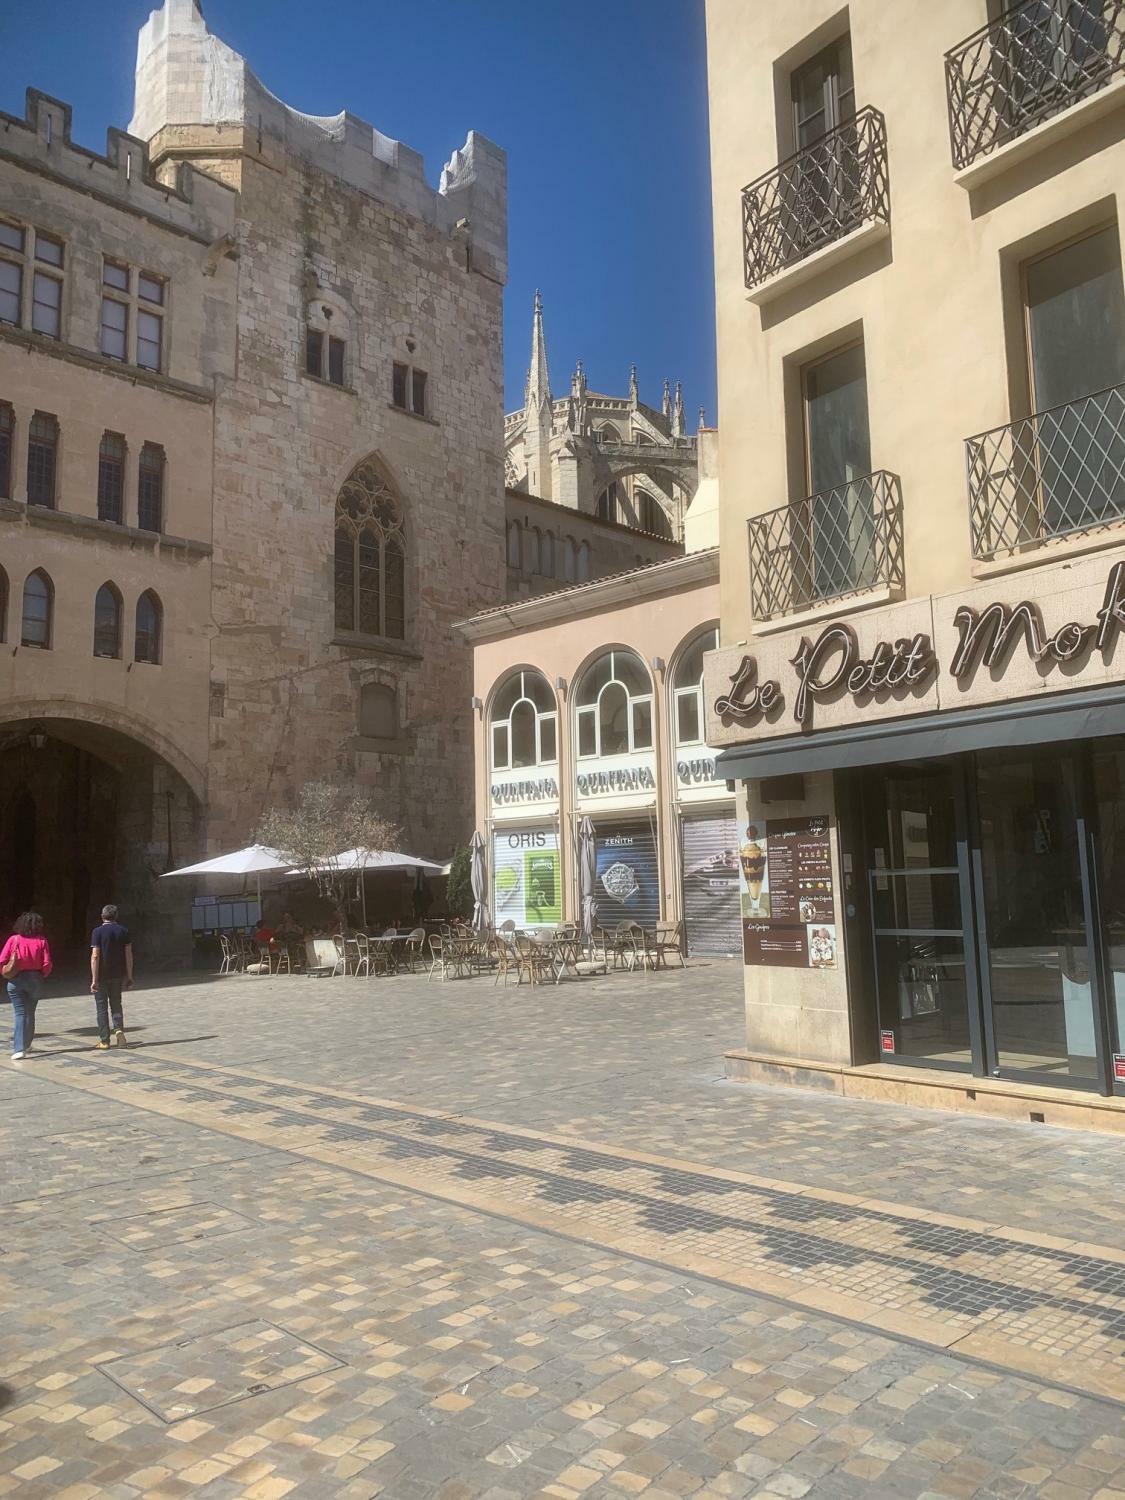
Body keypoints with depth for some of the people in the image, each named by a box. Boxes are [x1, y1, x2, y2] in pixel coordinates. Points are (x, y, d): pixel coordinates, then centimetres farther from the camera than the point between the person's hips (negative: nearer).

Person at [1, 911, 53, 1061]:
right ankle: (27, 1045, 30)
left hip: (16, 980, -1)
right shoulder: (42, 941, -6)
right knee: (30, 1013, 17)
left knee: (19, 1013, -1)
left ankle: (19, 1049, -11)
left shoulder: (14, 939, -5)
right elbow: (47, 964, -10)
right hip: (35, 979, 1)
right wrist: (41, 976, 8)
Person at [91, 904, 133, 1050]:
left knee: (102, 1007, 6)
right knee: (116, 1004, 16)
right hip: (118, 975, 3)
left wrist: (94, 980, -14)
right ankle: (119, 1028, -7)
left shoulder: (98, 932, -9)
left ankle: (104, 1041, 8)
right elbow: (129, 955, 1)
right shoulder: (123, 931, 2)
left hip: (102, 976, -3)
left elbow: (95, 956, -15)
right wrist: (129, 977, 7)